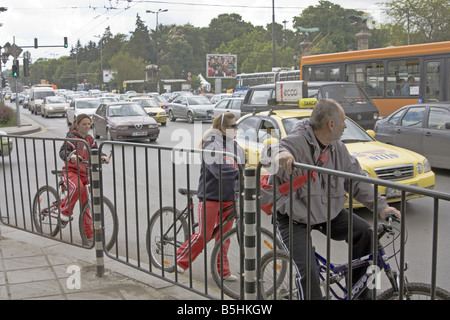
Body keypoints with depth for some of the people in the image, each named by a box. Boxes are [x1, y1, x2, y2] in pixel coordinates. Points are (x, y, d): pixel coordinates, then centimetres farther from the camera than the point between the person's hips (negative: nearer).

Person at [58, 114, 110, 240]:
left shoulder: (89, 139, 9)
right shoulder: (72, 137, -8)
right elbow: (63, 151, -22)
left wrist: (103, 156, -23)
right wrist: (71, 156, -44)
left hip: (84, 173, 5)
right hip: (71, 171, -5)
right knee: (77, 187, -37)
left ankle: (89, 233, 13)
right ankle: (65, 210, -13)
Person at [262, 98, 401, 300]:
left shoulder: (338, 148, 1)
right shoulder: (296, 143, -23)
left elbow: (356, 179, 7)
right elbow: (269, 153, -40)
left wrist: (380, 206, 1)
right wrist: (279, 154, -64)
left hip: (328, 213, 7)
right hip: (294, 220, -7)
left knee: (365, 232, -6)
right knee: (308, 272, -18)